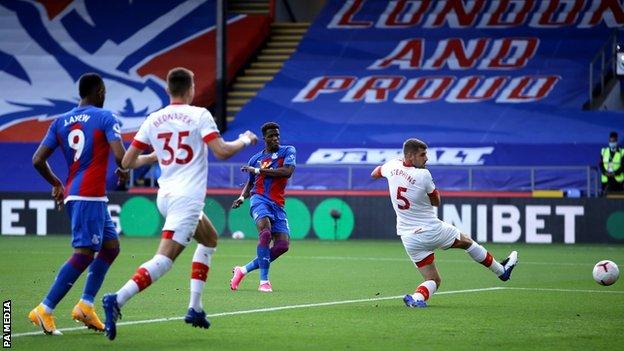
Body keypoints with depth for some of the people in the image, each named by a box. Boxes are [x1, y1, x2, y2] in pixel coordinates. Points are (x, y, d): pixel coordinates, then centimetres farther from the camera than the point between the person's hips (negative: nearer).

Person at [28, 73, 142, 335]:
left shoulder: (60, 122, 14)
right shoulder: (105, 118, -3)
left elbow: (38, 160, 9)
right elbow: (120, 155, -16)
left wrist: (56, 184, 24)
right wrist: (123, 172, 6)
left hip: (72, 195, 8)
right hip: (90, 195, -8)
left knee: (111, 246, 18)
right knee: (84, 254, -10)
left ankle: (86, 305, 10)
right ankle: (44, 310, -16)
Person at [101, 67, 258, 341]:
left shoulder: (153, 120, 8)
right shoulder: (199, 115, -7)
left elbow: (127, 162, 8)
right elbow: (222, 152, -14)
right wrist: (245, 140, 5)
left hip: (165, 195, 8)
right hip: (187, 198, -8)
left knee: (210, 239, 27)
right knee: (164, 259, -14)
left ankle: (195, 308, 20)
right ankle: (117, 300, -33)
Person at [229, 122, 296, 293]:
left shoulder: (288, 151, 7)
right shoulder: (256, 159, 14)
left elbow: (287, 171, -12)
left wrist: (258, 170, -9)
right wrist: (242, 197, 7)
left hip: (277, 205, 1)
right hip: (260, 199, -1)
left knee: (282, 245, -11)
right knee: (265, 232, -30)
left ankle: (243, 270, 6)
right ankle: (264, 281, -29)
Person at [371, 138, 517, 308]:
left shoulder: (392, 166, -4)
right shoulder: (423, 175, -18)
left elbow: (375, 173, 22)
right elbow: (436, 201, -3)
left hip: (408, 237, 5)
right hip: (431, 229, -5)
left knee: (433, 280, 12)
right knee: (467, 242, 23)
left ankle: (417, 296, -20)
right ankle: (501, 271, 39)